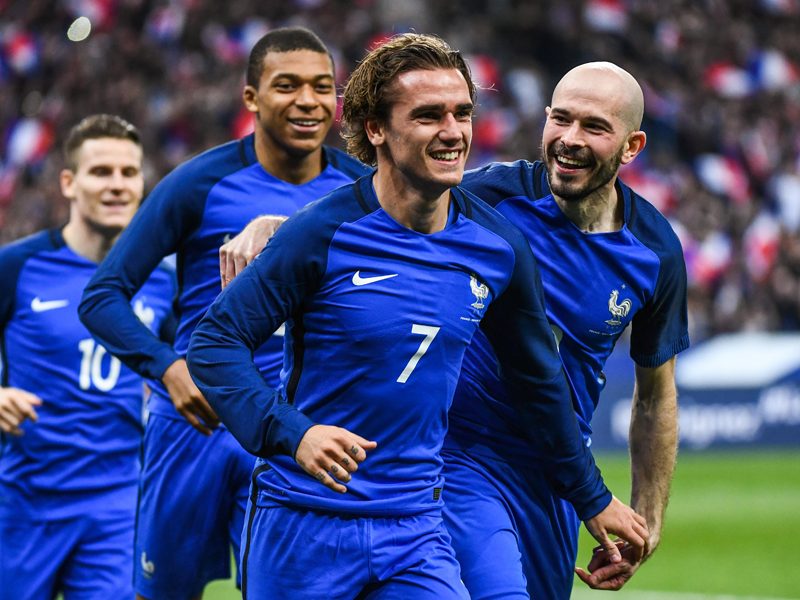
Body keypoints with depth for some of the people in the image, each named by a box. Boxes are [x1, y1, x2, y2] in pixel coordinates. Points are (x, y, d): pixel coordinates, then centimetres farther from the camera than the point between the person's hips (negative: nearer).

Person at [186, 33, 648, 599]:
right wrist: (290, 433, -26)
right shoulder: (325, 232, -12)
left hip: (416, 528, 3)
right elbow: (214, 341, -11)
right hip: (303, 526, -3)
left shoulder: (499, 247, 1)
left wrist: (593, 499, 24)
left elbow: (540, 380, 16)